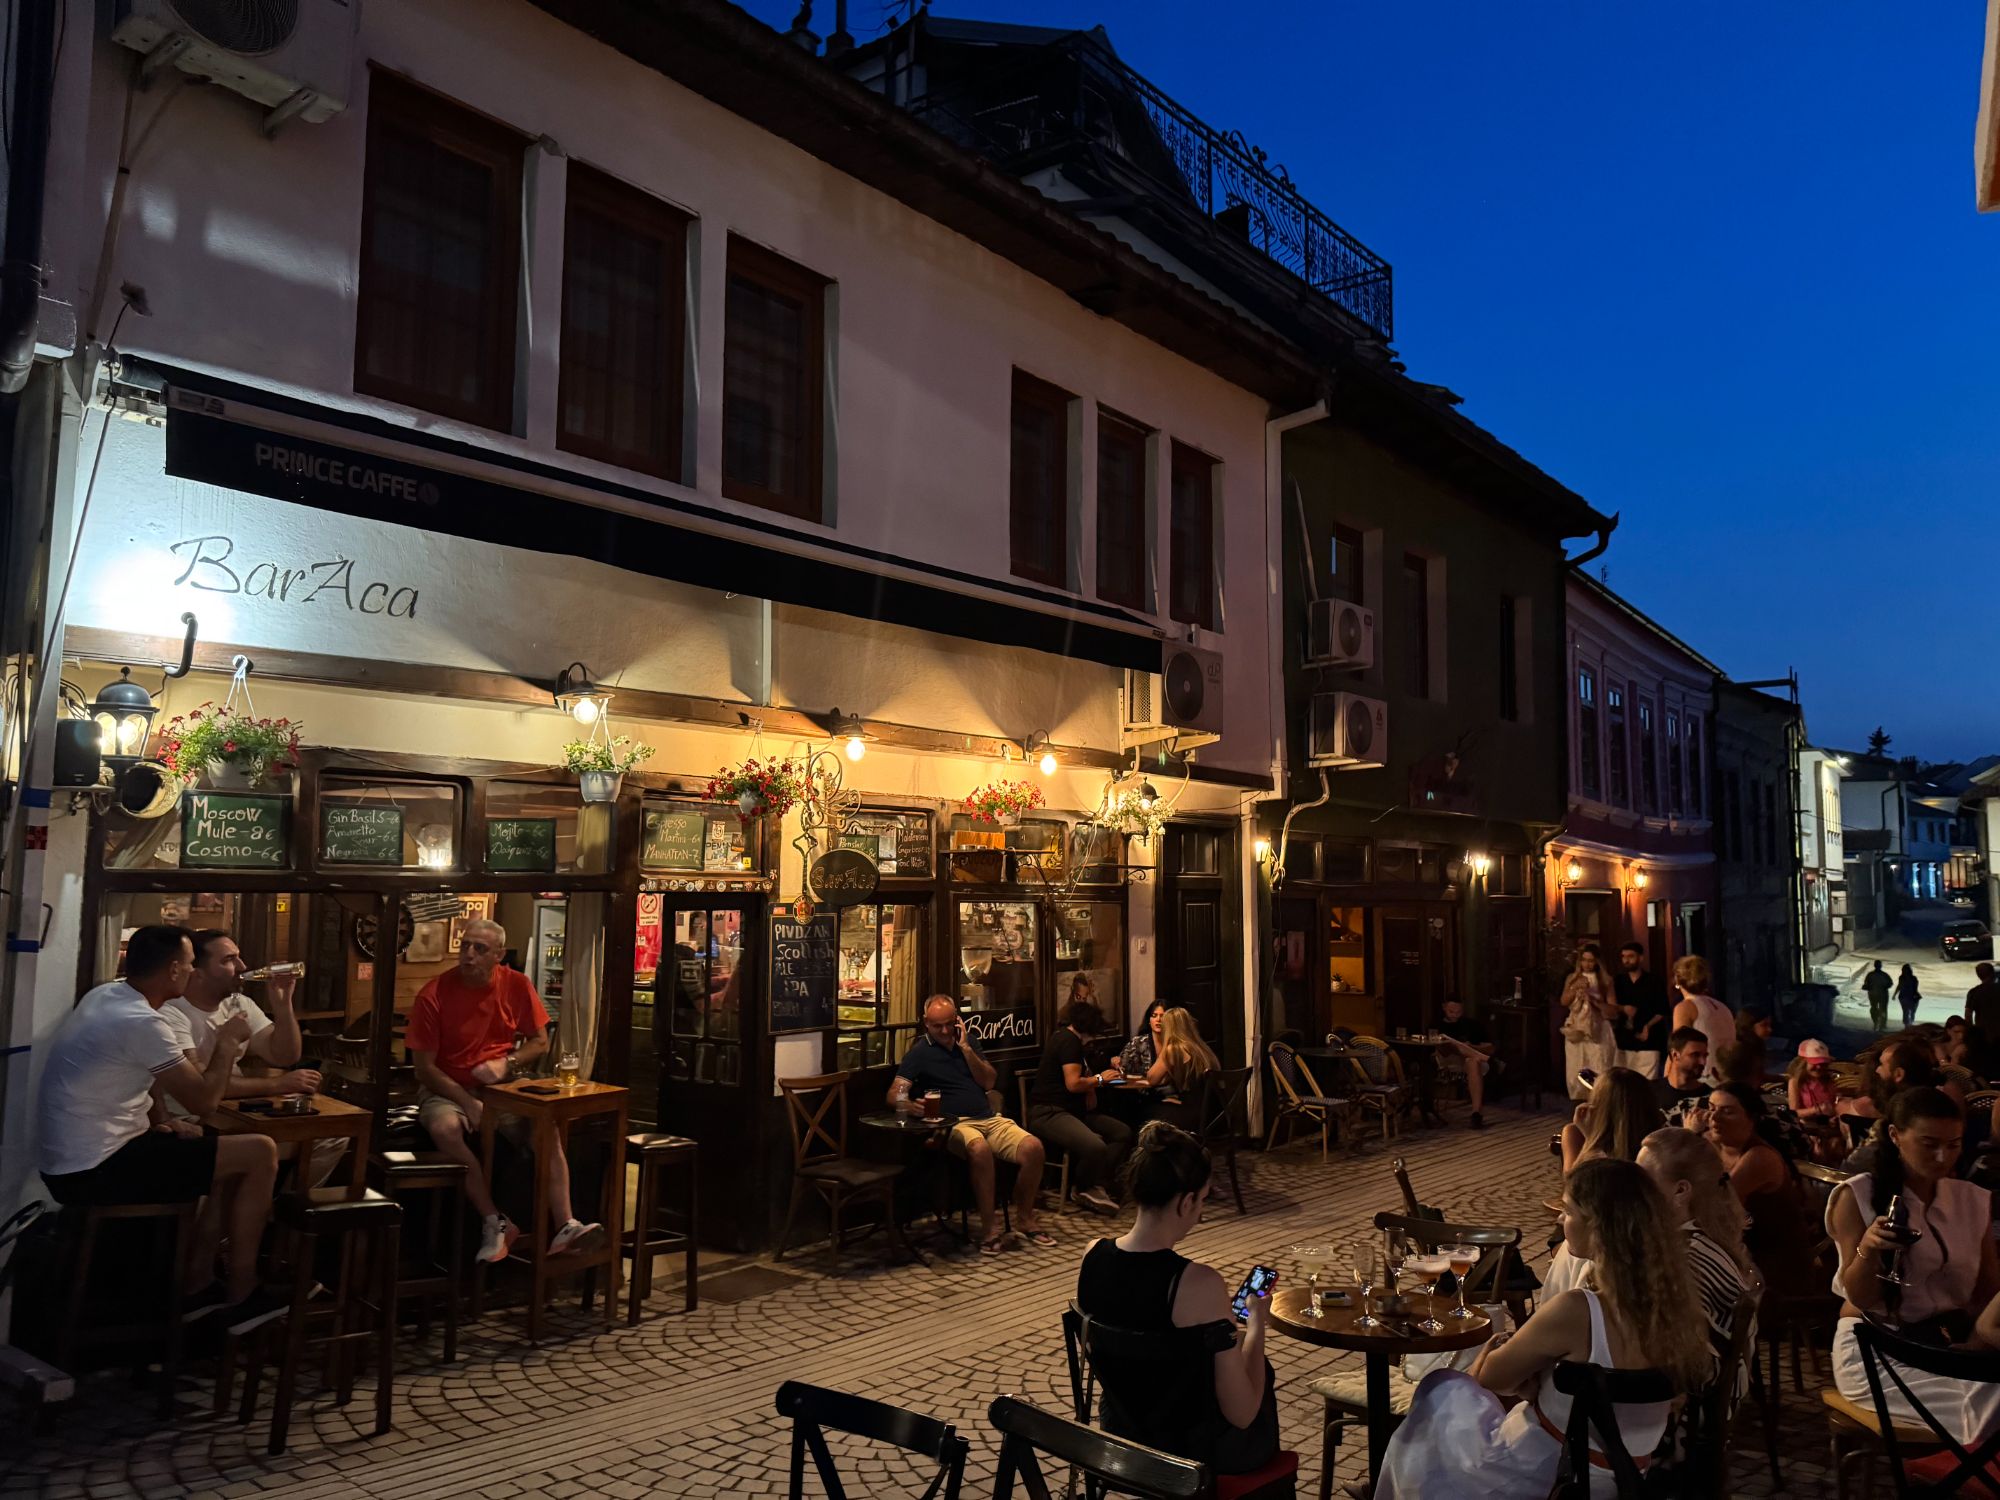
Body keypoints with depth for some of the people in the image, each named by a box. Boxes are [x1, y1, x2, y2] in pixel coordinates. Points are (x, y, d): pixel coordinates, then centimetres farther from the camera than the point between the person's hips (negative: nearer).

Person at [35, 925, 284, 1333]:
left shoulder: (107, 994, 7)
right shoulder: (142, 1022, -23)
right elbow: (204, 1100, -15)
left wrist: (162, 1122, 6)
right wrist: (227, 1043, 0)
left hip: (74, 1157, 10)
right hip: (93, 1169, -10)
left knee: (230, 1154, 19)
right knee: (260, 1154, -10)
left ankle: (196, 1285, 20)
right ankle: (240, 1297, 3)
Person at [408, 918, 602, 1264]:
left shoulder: (516, 985, -3)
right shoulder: (434, 994, -11)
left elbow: (540, 1042, 6)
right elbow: (424, 1067, -9)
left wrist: (507, 1063, -14)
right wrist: (468, 1103, -20)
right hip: (448, 1089, -2)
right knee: (444, 1128, -35)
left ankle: (565, 1227, -25)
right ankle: (495, 1222, -24)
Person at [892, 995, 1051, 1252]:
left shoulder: (967, 1042, 18)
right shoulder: (919, 1052, 3)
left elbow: (989, 1082, 9)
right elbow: (894, 1095, -7)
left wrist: (966, 1049, -3)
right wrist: (909, 1104, -31)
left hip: (990, 1118, 5)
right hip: (955, 1124, -5)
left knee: (1033, 1147, -21)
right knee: (979, 1148, -39)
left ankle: (1025, 1219, 0)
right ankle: (989, 1227, -25)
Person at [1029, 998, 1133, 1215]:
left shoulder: (1066, 1038, 22)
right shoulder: (1069, 1040, -11)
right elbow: (1073, 1083, -19)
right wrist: (1100, 1079, -3)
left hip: (1071, 1110, 11)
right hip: (1048, 1113, -11)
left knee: (1123, 1132, 0)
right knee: (1095, 1146, -33)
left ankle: (1095, 1183, -3)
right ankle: (1084, 1189, -4)